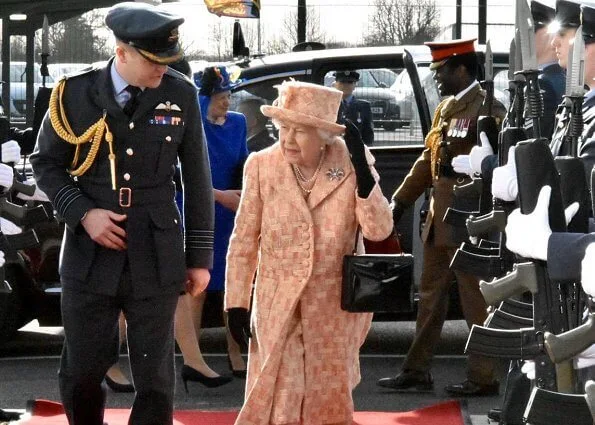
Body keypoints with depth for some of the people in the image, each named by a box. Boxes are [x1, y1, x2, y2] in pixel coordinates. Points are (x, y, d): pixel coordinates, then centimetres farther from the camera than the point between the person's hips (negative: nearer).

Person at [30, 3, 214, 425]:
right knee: (81, 372, 8)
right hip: (90, 255, 0)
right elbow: (46, 163, 5)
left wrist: (200, 256, 5)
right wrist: (82, 213, -11)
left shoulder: (181, 96, -3)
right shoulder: (76, 92, -5)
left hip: (156, 258, 0)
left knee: (155, 376, 5)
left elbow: (197, 181, 3)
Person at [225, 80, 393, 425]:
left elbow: (380, 231, -13)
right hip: (278, 306, 0)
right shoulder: (262, 166, -7)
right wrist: (237, 303, -2)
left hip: (334, 306, 1)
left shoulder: (351, 164, -7)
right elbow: (244, 241, -1)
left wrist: (363, 173, -25)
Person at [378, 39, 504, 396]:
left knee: (475, 300, -1)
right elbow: (429, 159, 20)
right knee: (431, 297, 13)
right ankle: (417, 373, 20)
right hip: (440, 219, 9)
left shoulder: (485, 107, -12)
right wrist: (400, 202, 19)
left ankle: (484, 378, 7)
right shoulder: (447, 107, 16)